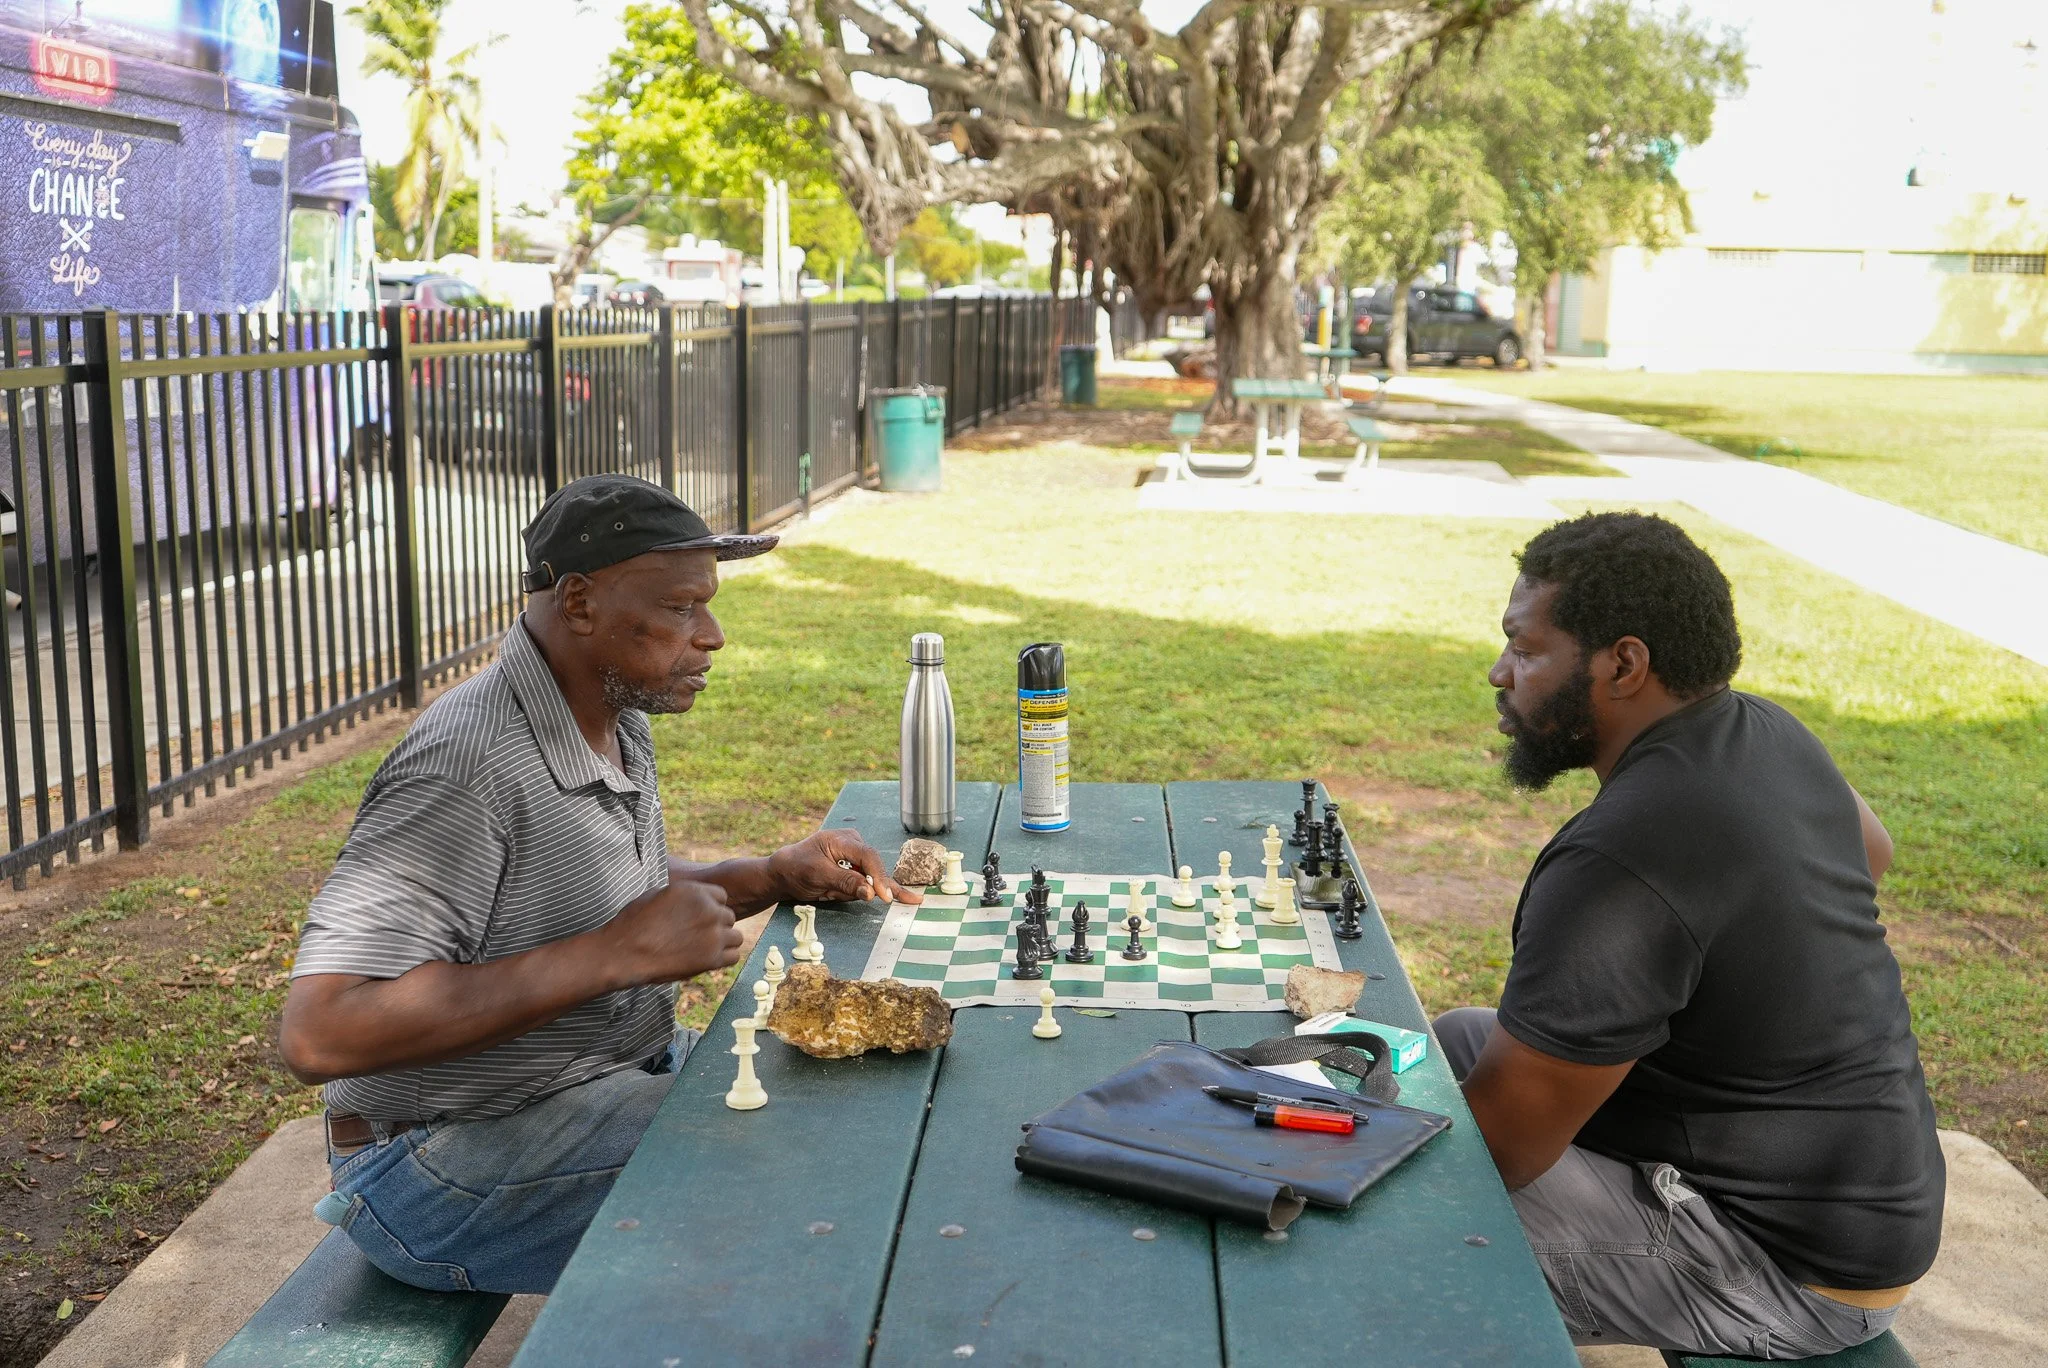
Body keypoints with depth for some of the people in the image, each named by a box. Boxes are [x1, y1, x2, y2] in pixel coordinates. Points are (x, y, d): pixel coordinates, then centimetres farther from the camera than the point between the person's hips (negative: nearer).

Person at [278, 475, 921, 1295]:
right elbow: (319, 1035, -32)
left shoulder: (619, 724, 4)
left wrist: (774, 876, 3)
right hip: (447, 1166, -9)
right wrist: (616, 955, -31)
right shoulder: (466, 769, -26)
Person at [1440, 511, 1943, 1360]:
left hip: (1783, 1259, -10)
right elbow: (1870, 849, 22)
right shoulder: (1766, 732, -2)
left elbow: (1500, 1148, -25)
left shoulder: (1616, 866, -31)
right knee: (1455, 1040, 16)